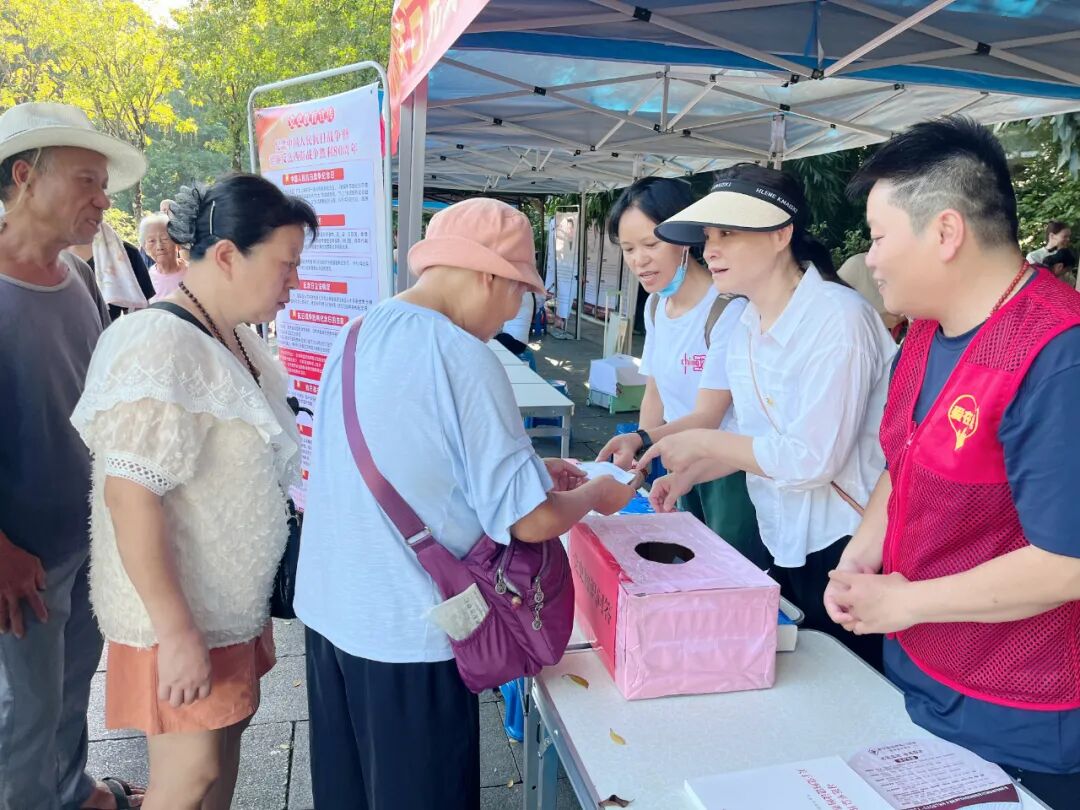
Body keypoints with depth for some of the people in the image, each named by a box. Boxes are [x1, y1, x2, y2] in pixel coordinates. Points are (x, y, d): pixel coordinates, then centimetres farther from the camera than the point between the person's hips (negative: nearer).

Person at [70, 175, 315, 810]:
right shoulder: (162, 347, -24)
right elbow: (130, 495, -27)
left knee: (232, 721, 19)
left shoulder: (238, 335, 4)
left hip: (232, 592, 8)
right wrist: (177, 633, -25)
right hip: (179, 610, -8)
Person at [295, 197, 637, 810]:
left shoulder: (359, 335, 4)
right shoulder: (465, 360, -22)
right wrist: (596, 494, -1)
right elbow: (531, 520, -21)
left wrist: (529, 464, 15)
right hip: (407, 630, -8)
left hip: (329, 609, 8)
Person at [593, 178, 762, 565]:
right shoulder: (656, 304, 3)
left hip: (731, 472, -7)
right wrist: (637, 464, -1)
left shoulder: (728, 308, -22)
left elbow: (706, 417, -25)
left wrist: (640, 440, -39)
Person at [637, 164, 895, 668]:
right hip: (781, 541, 8)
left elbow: (813, 459, -26)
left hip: (842, 550, -8)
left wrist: (705, 444, -18)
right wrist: (689, 476, -4)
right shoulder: (747, 326, 4)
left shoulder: (838, 318, -21)